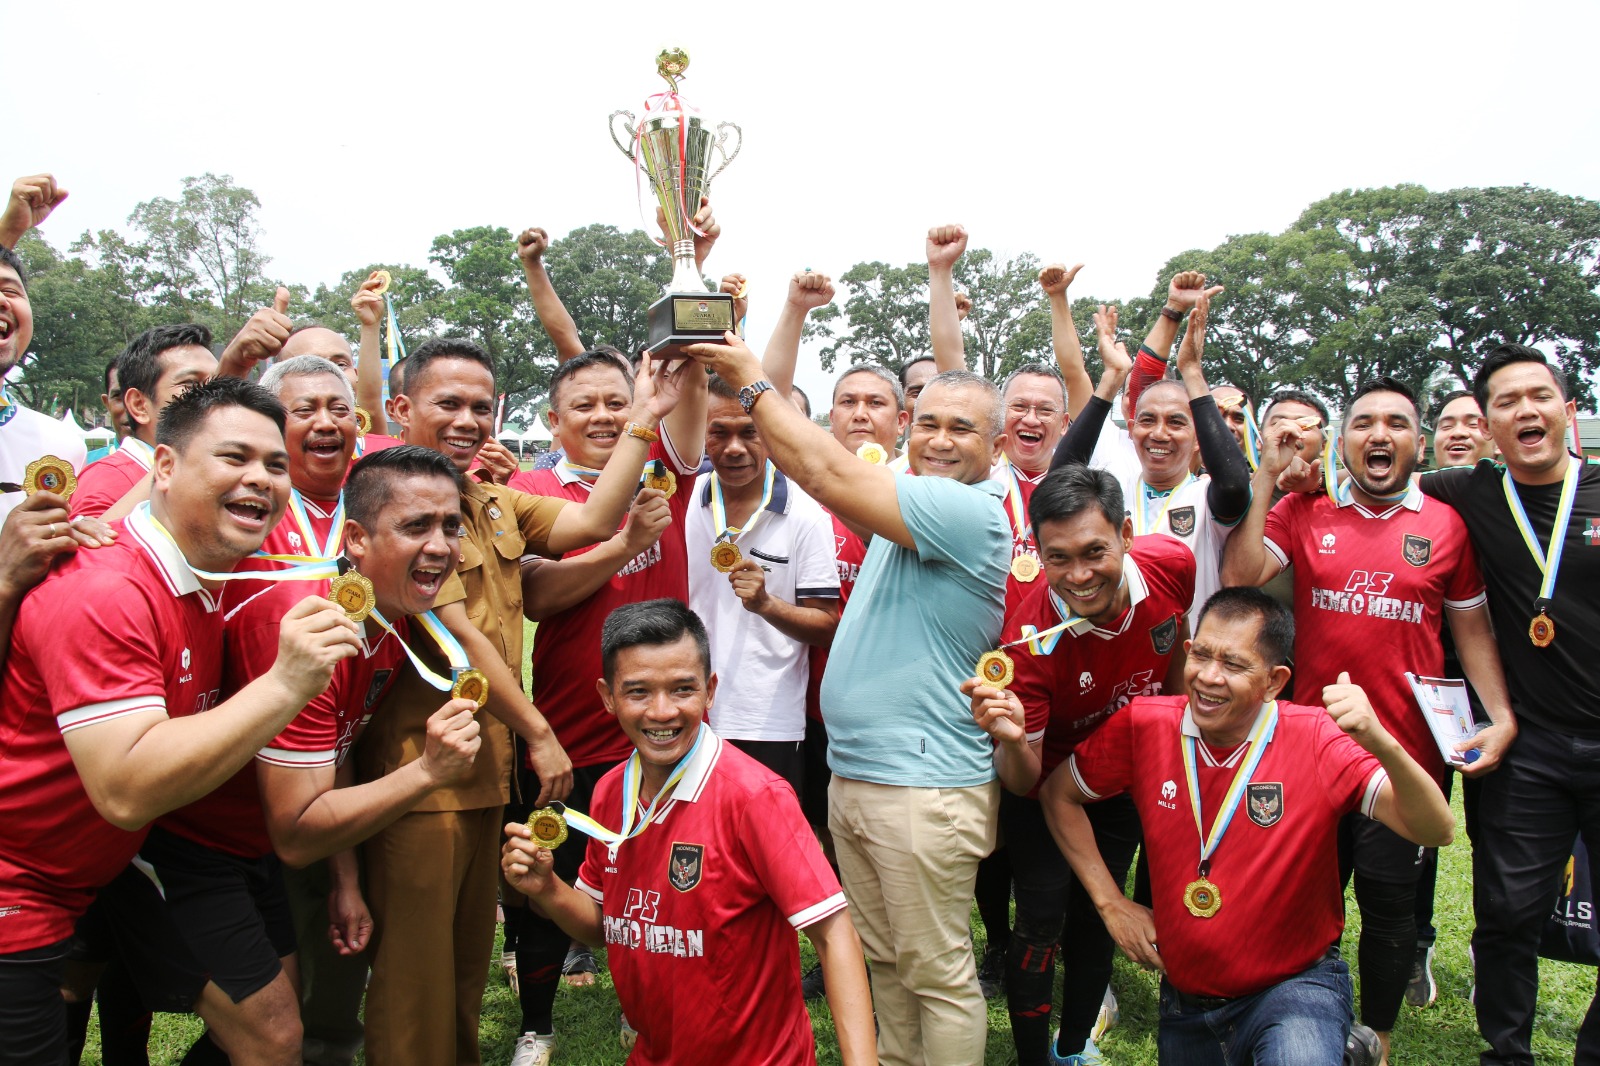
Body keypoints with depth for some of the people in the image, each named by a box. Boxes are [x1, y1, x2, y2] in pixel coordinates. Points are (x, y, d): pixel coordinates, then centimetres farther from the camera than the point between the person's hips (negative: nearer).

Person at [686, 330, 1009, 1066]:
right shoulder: (913, 504, 12)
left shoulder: (970, 511, -17)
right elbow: (828, 475, 13)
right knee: (883, 959, 20)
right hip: (852, 776, 9)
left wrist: (751, 381, -11)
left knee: (938, 973, 4)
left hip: (923, 789, -9)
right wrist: (744, 383, 4)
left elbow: (828, 474, -21)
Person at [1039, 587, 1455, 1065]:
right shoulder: (1145, 725, -10)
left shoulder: (1315, 739, -16)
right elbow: (1058, 794, 4)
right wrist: (1111, 902, -1)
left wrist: (1381, 743, -44)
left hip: (1295, 985, -4)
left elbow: (1435, 832, -25)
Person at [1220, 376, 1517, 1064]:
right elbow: (1239, 576, -14)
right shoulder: (1302, 514, 0)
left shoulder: (1446, 525, 2)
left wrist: (1502, 717, -1)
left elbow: (1472, 629, 9)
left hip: (1406, 751, 0)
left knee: (1389, 904, 9)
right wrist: (1268, 475, -12)